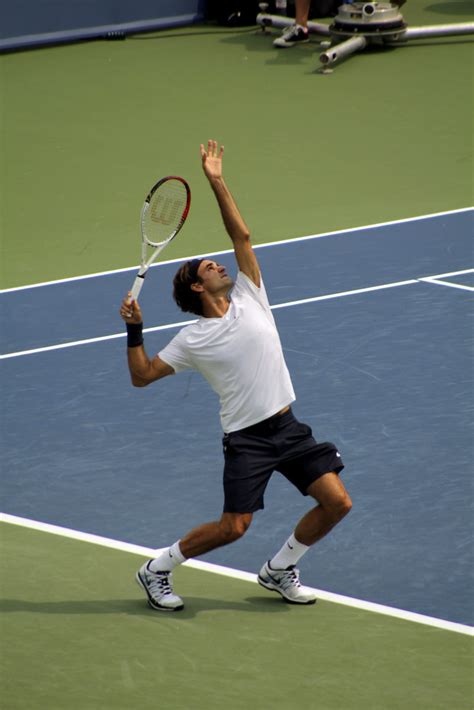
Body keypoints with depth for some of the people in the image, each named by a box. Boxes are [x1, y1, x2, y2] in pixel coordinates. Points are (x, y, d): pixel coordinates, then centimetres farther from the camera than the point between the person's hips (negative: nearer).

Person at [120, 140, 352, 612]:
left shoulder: (249, 300, 8)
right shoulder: (193, 340, -2)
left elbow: (241, 236, 6)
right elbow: (141, 376, 0)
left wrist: (217, 182, 1)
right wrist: (134, 330, -13)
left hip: (288, 427, 5)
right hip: (246, 437, -5)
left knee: (337, 502, -5)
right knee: (233, 527, -11)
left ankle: (278, 570, 15)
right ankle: (157, 569, 10)